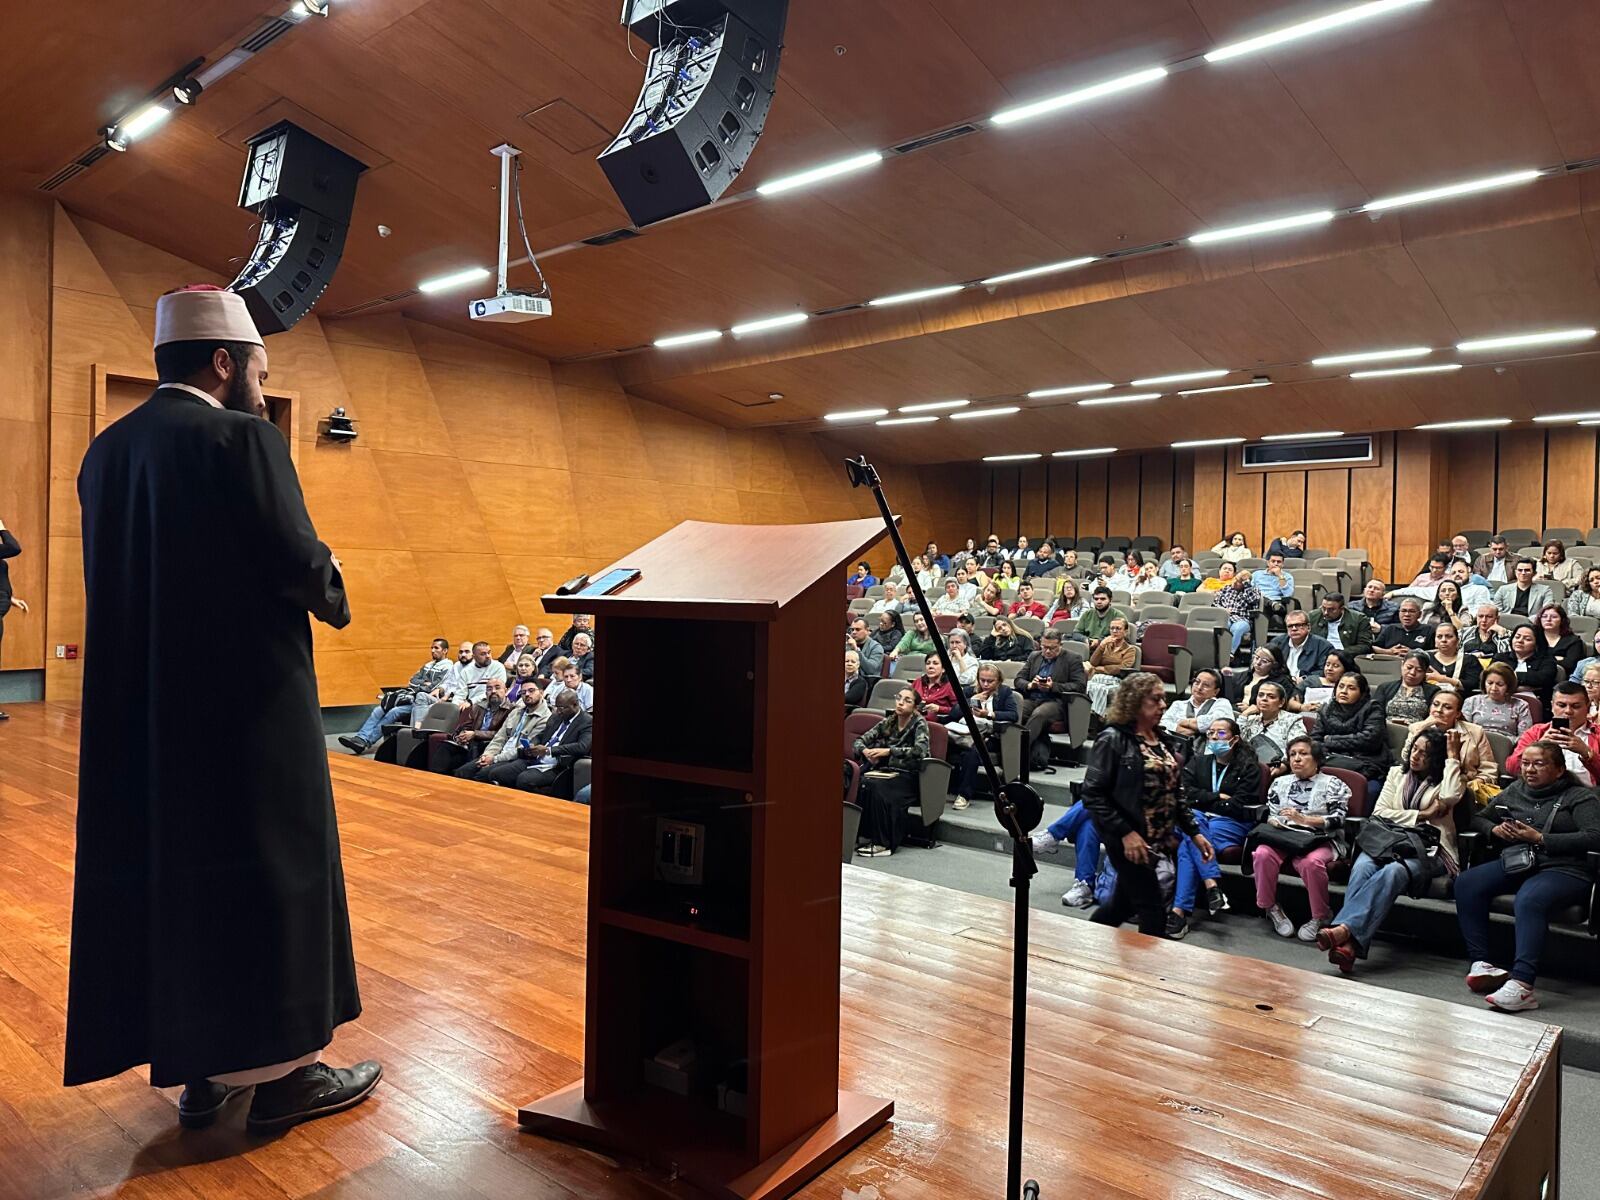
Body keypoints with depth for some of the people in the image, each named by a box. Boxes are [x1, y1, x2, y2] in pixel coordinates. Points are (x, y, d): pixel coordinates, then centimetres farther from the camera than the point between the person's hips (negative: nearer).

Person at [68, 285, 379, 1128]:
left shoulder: (106, 449, 11)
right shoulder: (240, 438, -14)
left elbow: (132, 576, 14)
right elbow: (297, 562, -19)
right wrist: (333, 597, 4)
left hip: (141, 711, 8)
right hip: (246, 706, -8)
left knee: (163, 869, 14)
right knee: (262, 874, 4)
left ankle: (199, 1068, 27)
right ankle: (275, 1068, 17)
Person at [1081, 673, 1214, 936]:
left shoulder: (1161, 740, 10)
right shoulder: (1113, 740, -13)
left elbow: (1175, 792, 16)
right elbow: (1093, 794, -17)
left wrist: (1194, 832, 9)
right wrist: (1126, 833, -22)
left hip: (1158, 840, 8)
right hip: (1128, 841, -7)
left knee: (1124, 904, 17)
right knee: (1153, 912, -2)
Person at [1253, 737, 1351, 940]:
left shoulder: (1333, 784, 12)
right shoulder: (1280, 782, 24)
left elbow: (1337, 819, -1)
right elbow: (1270, 814, 20)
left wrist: (1303, 819, -13)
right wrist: (1274, 822, -5)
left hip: (1319, 841, -3)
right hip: (1283, 838, 3)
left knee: (1311, 862, -38)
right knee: (1262, 853, -31)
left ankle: (1320, 916, -14)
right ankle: (1271, 908, -11)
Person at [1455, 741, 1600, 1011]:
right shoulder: (1514, 791, 22)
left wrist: (1540, 838, -14)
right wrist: (1496, 830, 4)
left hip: (1564, 869, -6)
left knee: (1528, 901, -37)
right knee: (1466, 883, -21)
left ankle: (1522, 985, -47)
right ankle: (1481, 963, -25)